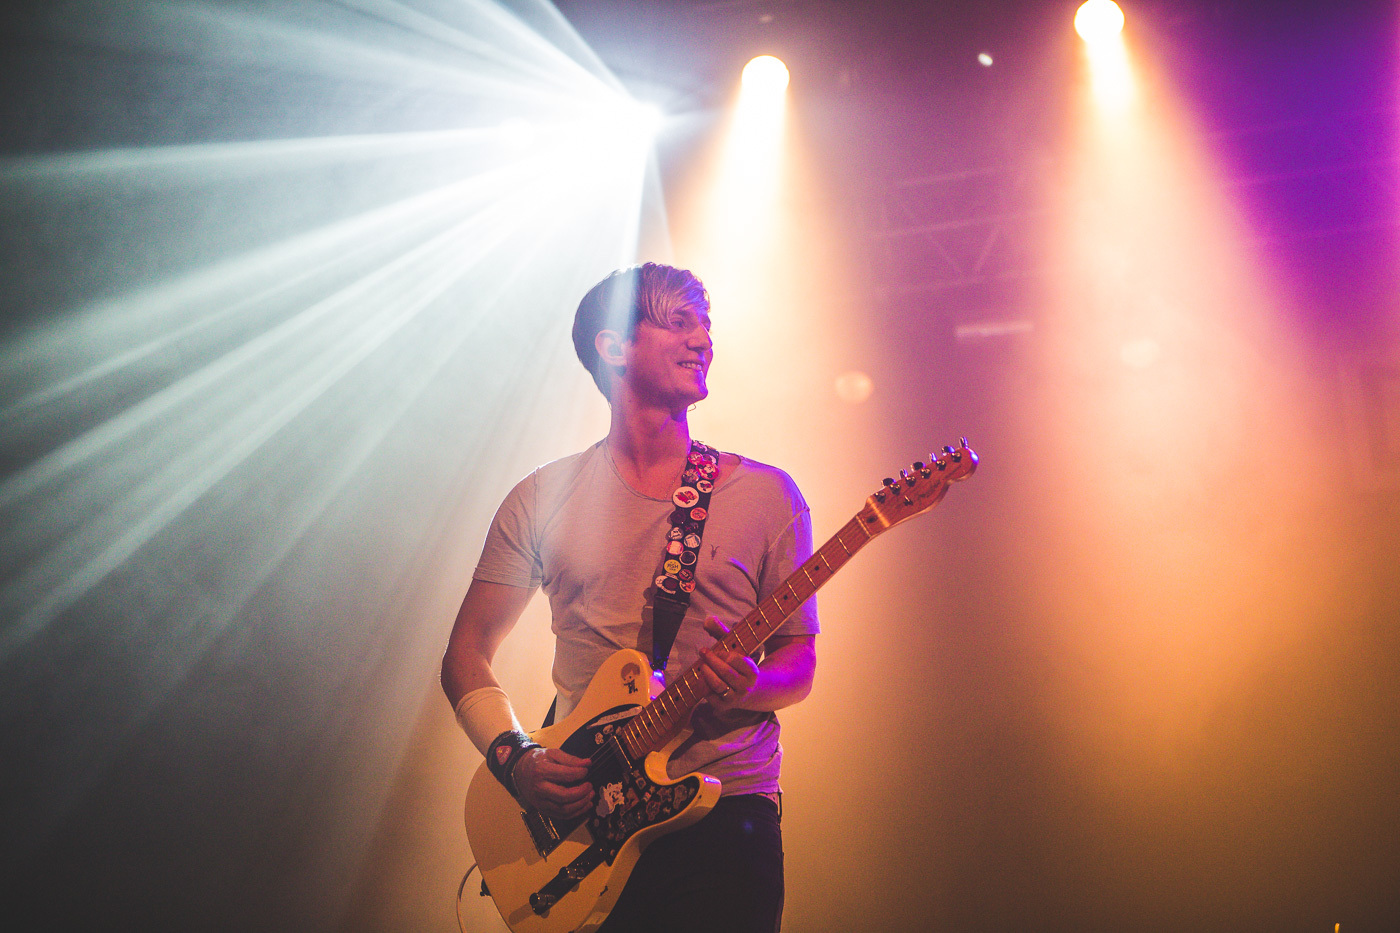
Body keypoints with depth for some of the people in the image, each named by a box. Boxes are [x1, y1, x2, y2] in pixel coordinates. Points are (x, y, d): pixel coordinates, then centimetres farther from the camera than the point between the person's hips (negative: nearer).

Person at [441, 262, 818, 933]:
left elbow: (799, 659, 6)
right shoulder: (543, 499, 5)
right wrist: (513, 757, -8)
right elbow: (467, 653, 8)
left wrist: (748, 687, -17)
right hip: (576, 819, 1)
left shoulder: (767, 494, 4)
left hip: (727, 809, 0)